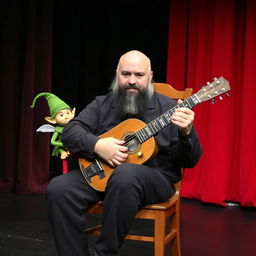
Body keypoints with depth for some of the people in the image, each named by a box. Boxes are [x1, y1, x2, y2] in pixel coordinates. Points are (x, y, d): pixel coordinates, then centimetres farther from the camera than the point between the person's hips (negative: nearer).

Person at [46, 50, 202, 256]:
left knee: (125, 174, -38)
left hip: (155, 177, -3)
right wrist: (97, 145, -18)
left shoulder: (167, 108, 0)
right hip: (100, 174, 4)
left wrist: (186, 133, -26)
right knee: (58, 188, -21)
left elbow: (189, 161, -4)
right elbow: (70, 132, 1)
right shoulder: (102, 104, 10)